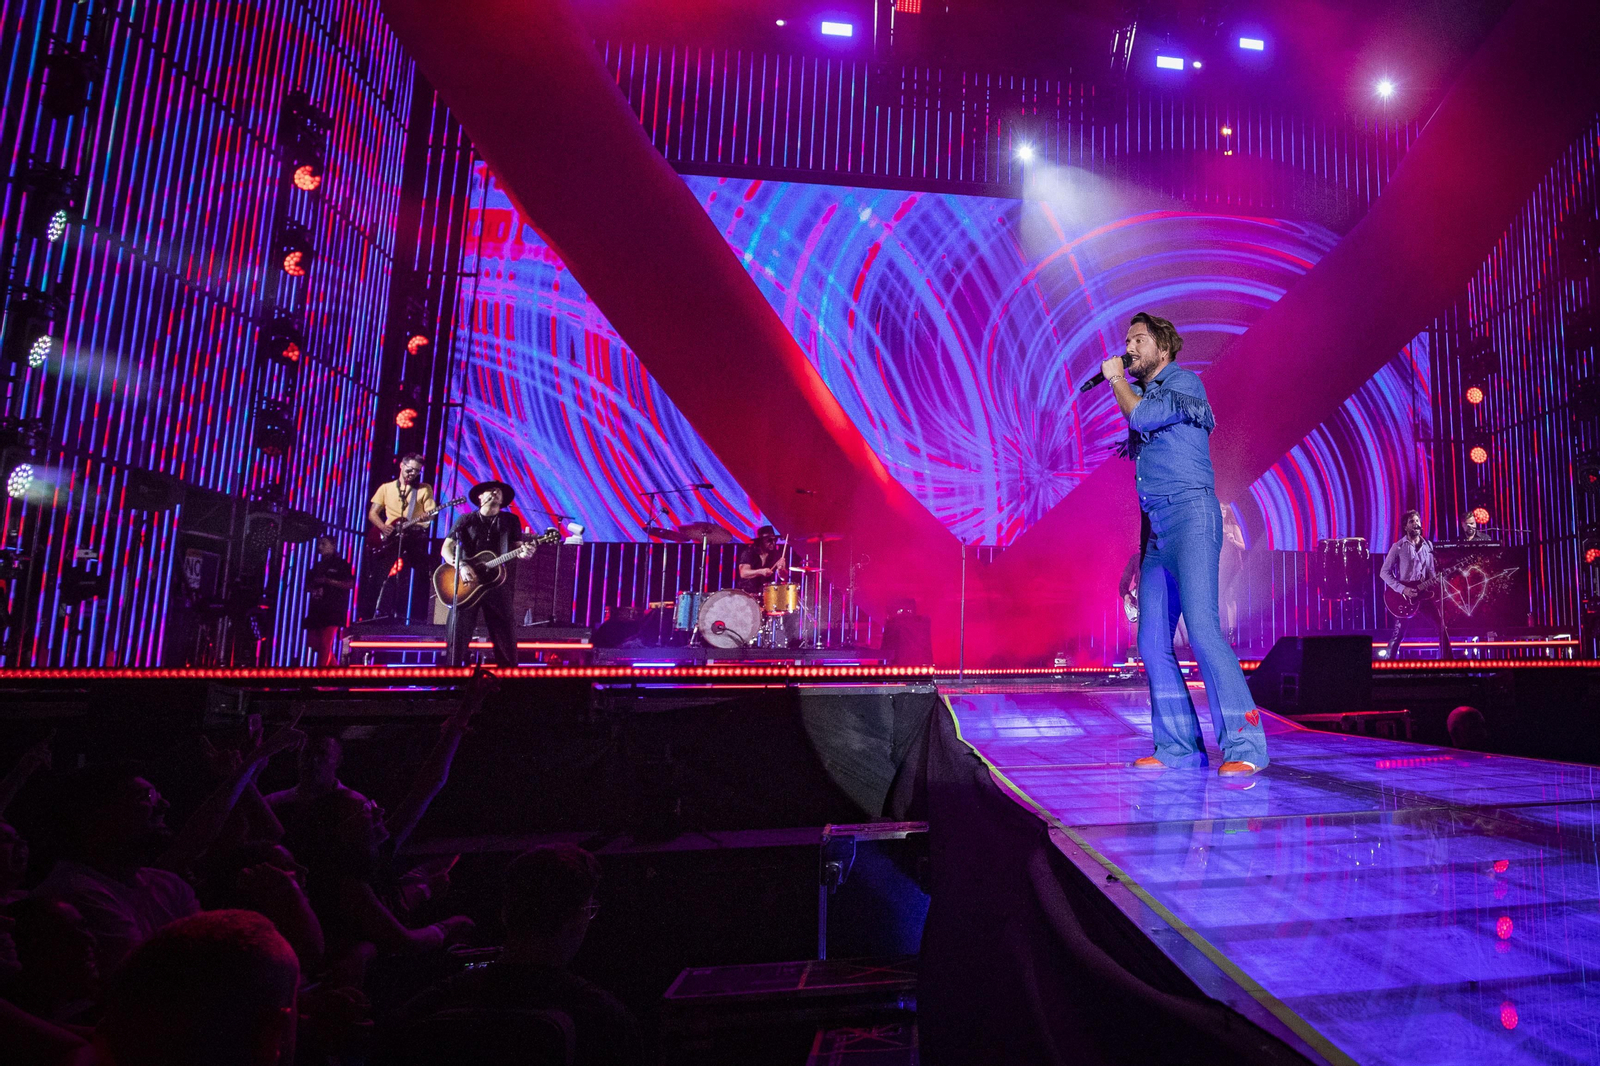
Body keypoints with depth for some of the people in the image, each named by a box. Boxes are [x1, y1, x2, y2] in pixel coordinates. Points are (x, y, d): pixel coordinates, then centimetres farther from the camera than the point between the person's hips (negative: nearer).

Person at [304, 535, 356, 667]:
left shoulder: (341, 564, 3)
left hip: (333, 611, -7)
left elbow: (350, 584, -7)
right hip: (316, 610, 7)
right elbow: (307, 586, 27)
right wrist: (312, 587, 3)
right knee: (314, 644, 6)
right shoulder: (317, 566, 22)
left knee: (325, 644, -14)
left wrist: (327, 581, -14)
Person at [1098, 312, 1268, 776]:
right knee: (1153, 642, 2)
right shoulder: (1143, 394, 25)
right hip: (1154, 528, 8)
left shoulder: (1184, 382, 2)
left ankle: (1244, 744, -16)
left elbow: (1141, 415, -16)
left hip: (1190, 514, -8)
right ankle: (1178, 747, 8)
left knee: (1201, 627, -20)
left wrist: (1116, 378, 3)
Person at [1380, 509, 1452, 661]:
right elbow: (1384, 572, -6)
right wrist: (1402, 589, -16)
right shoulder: (1398, 547, -4)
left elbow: (1432, 571, 12)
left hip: (1425, 594, 4)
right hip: (1405, 596, -4)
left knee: (1443, 628, 1)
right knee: (1397, 635, -1)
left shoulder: (1428, 546, 10)